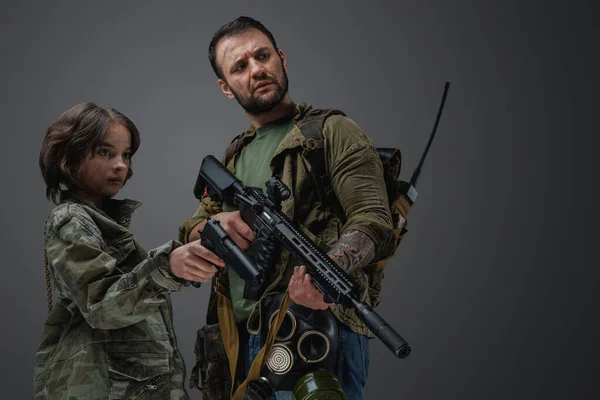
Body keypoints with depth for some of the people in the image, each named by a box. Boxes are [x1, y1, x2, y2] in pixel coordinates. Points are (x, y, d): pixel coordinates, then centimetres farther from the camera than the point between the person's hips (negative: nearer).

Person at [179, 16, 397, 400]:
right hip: (238, 342, 6)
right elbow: (190, 233, 16)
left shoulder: (333, 132, -1)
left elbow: (374, 223, -14)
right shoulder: (235, 155, 20)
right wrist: (215, 224, -9)